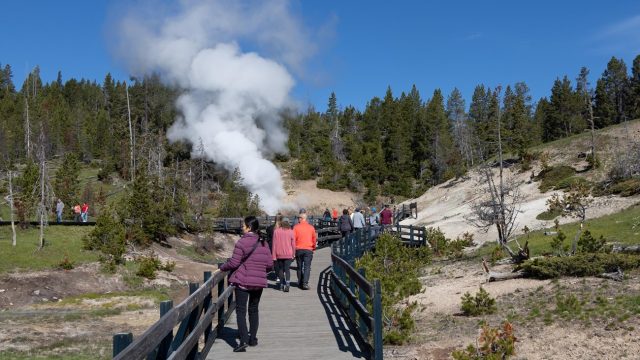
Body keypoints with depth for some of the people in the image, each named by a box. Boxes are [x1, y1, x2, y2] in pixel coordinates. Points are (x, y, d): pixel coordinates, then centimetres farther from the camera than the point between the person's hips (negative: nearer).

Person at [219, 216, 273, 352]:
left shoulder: (242, 242, -12)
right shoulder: (263, 243, 5)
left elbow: (234, 263, -12)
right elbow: (270, 264, 5)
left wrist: (222, 268, 6)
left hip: (243, 281, -5)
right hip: (259, 281, 5)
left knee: (240, 310, -2)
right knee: (253, 310, 18)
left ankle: (243, 340, -13)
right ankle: (253, 338, 23)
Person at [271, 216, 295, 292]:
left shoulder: (276, 231, -2)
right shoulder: (291, 231, -1)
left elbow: (274, 244, -3)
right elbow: (293, 244, 3)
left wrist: (274, 255, 1)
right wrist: (293, 254, 13)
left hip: (279, 254, 0)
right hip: (288, 254, 0)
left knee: (280, 269, 14)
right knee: (287, 269, -1)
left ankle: (282, 285, 18)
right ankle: (287, 284, -17)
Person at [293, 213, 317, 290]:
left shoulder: (296, 227, -2)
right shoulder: (311, 227, 3)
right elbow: (314, 239, 9)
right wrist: (314, 248, 23)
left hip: (298, 249, 0)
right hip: (308, 249, 0)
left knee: (299, 267, 12)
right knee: (307, 267, -2)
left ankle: (300, 283, 18)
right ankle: (305, 283, -15)